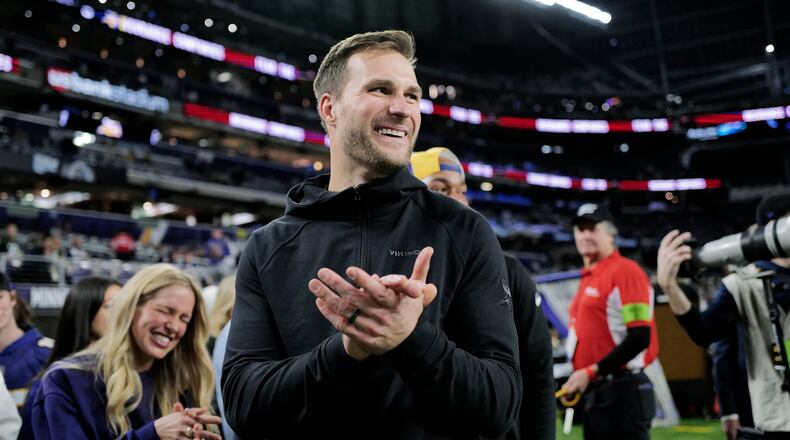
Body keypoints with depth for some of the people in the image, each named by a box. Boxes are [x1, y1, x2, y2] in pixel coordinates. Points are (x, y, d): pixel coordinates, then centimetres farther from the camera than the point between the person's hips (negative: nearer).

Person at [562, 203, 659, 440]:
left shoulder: (626, 271, -9)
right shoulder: (587, 278, 17)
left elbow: (640, 337, -17)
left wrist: (592, 371, -19)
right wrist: (577, 379, 14)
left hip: (620, 393, -9)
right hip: (593, 393, 9)